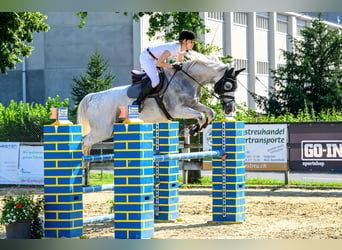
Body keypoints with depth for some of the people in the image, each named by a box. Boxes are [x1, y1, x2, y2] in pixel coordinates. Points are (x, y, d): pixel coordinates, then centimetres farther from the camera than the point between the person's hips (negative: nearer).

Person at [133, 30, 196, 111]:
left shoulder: (182, 49, -5)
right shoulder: (173, 48, -33)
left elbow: (179, 62, 13)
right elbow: (158, 63, -36)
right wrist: (172, 66, -30)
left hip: (155, 58, 10)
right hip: (146, 58, -10)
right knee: (155, 80, -28)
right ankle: (138, 101, -16)